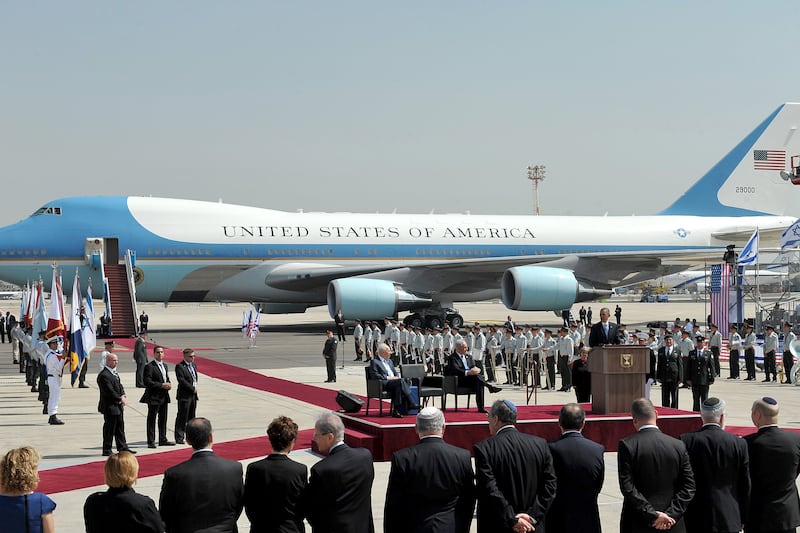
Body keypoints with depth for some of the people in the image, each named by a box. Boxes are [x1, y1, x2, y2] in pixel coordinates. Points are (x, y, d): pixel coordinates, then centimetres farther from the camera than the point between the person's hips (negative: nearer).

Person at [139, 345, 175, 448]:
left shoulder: (164, 365, 14)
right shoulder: (149, 366, -13)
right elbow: (147, 382, -20)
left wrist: (168, 384, 2)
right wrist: (162, 385, -20)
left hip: (164, 397, 8)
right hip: (154, 397, -8)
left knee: (163, 419, 14)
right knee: (151, 419, -2)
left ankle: (163, 439, 23)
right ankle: (151, 442, 2)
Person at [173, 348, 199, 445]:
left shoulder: (193, 365, 14)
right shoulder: (179, 366, -12)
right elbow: (181, 380, -20)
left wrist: (195, 389, 9)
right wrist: (192, 388, -17)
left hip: (193, 395, 8)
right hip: (184, 396, -8)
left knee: (192, 417, 12)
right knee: (182, 417, -4)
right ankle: (179, 438, 1)